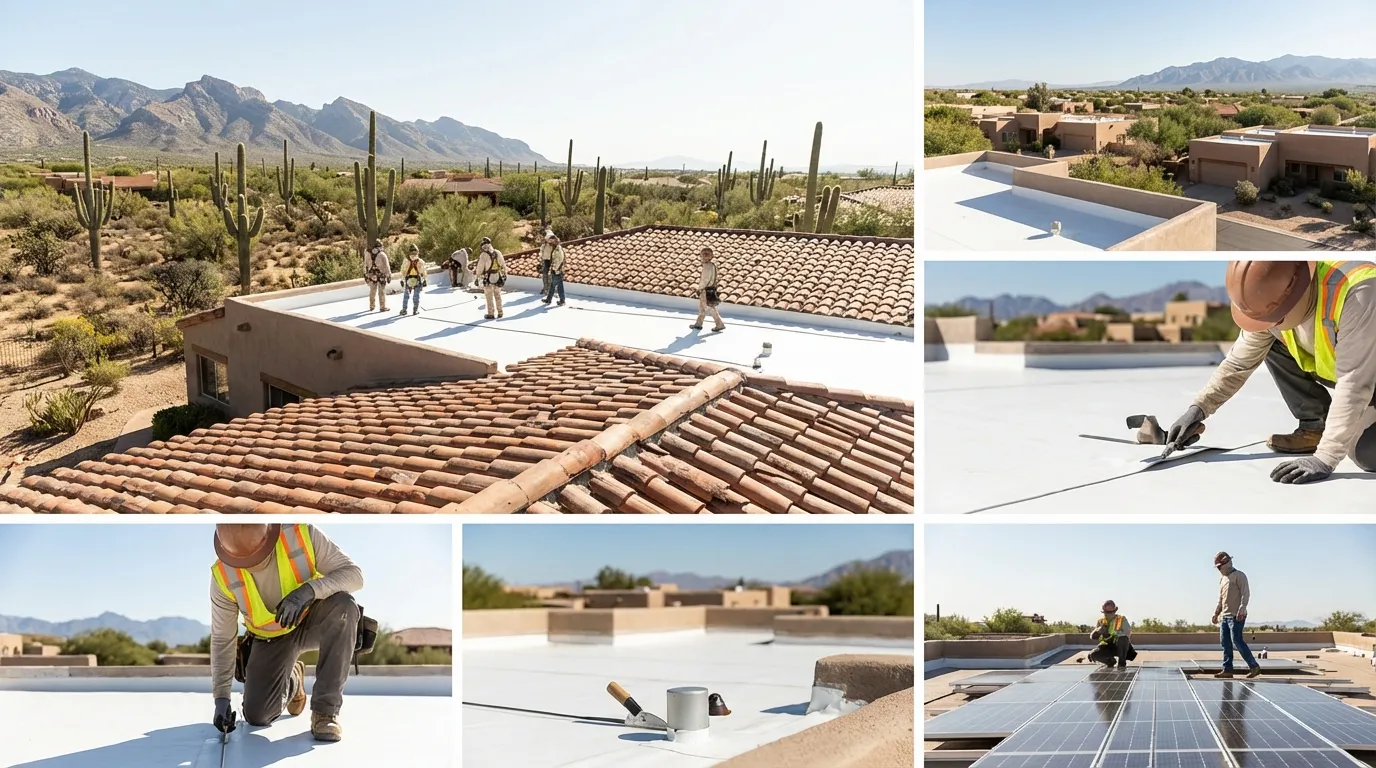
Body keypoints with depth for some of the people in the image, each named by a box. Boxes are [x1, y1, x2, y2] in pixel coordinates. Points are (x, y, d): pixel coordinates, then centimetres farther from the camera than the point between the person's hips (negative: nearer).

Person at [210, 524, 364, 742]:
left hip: (313, 621, -2)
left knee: (344, 606, -35)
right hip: (271, 638, 2)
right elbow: (222, 640, -11)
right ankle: (291, 681, 28)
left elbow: (354, 574, -26)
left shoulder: (302, 534, -28)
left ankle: (325, 710, -26)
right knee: (257, 715, -10)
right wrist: (221, 697, -16)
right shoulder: (223, 576, -21)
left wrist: (310, 589, -44)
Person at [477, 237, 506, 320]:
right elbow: (503, 264, 6)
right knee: (498, 295, 18)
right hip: (498, 277, 4)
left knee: (489, 296, 8)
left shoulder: (483, 255, -16)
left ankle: (491, 313, 13)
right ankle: (500, 312, 23)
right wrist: (505, 274, 20)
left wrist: (478, 275, 9)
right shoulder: (498, 253, -2)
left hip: (488, 278, -4)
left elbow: (480, 267, -10)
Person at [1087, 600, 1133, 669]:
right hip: (1108, 647, 3)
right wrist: (1098, 630, -28)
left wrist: (1115, 632, -42)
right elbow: (1092, 637, -5)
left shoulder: (1122, 619, -9)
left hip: (1120, 647, -3)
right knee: (1093, 655, -23)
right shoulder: (1101, 621, 1)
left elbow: (1127, 633, -26)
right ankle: (1110, 661, 10)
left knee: (1123, 638, -37)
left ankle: (1122, 662, -17)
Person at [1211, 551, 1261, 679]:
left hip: (1236, 616, -8)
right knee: (1225, 643, 5)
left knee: (1237, 641, -12)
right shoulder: (1222, 579, 21)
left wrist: (1241, 610, -25)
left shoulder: (1239, 576, -5)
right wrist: (1216, 614, 23)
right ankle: (1227, 669, 7)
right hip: (1224, 616, 8)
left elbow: (1246, 593, -15)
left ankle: (1254, 666, -4)